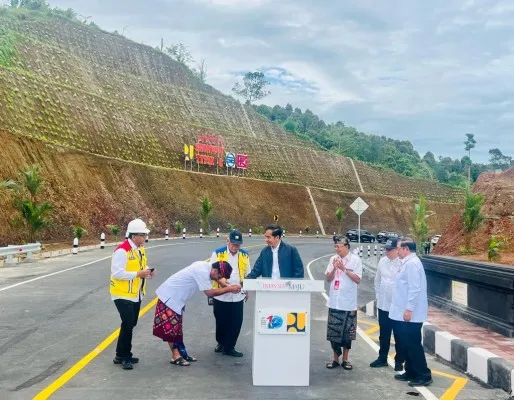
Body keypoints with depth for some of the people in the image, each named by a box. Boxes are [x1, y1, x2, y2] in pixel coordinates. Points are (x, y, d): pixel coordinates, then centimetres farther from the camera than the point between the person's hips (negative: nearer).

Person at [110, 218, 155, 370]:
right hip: (123, 294, -9)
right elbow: (117, 273, -26)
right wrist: (138, 274, -25)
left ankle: (122, 355, 27)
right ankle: (124, 357, 4)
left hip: (136, 294, 9)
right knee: (128, 324, -10)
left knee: (130, 324, 14)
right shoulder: (122, 250, -22)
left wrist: (147, 271, -3)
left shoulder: (140, 249, 7)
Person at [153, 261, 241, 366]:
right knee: (170, 327, -1)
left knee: (176, 326, 14)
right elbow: (210, 292, -24)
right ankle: (176, 356, 5)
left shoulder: (206, 266, -1)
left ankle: (182, 353, 21)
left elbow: (213, 277, 21)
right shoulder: (202, 271, -28)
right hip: (169, 297, -10)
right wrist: (229, 289, -18)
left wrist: (226, 286, 7)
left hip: (176, 298, 10)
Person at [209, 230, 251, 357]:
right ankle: (221, 343, 33)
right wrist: (222, 282, -22)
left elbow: (247, 274, 15)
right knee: (221, 321, 10)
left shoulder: (244, 255, 5)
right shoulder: (218, 253, -5)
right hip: (221, 295, -2)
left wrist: (247, 290, 17)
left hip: (238, 296, 2)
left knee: (236, 323, 1)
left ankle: (229, 347, 14)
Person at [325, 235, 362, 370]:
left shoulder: (355, 260, -6)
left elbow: (358, 280, -8)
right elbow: (328, 278, 5)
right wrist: (334, 269, -13)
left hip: (348, 302, -3)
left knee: (347, 332, 6)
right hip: (334, 301, 3)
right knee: (333, 331, 6)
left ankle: (345, 359, 19)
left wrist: (344, 269, -15)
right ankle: (335, 358, 18)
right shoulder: (333, 259, 3)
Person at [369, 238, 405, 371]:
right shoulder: (382, 261, 4)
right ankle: (382, 358, 29)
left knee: (398, 335, 8)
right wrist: (378, 296, 12)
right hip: (383, 304, 6)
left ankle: (399, 361, 20)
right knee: (384, 334, 17)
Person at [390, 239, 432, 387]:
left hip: (410, 314, -10)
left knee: (413, 345, -4)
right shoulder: (408, 263, 15)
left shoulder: (412, 263, -17)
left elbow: (414, 289, -23)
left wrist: (409, 309, -23)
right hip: (404, 313, 10)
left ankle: (424, 376, 3)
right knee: (407, 344, 15)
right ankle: (411, 372, 24)